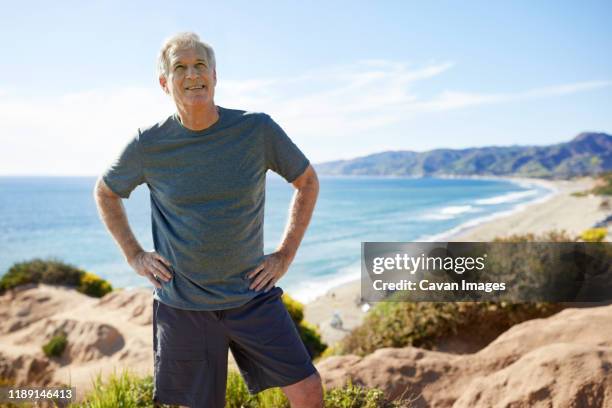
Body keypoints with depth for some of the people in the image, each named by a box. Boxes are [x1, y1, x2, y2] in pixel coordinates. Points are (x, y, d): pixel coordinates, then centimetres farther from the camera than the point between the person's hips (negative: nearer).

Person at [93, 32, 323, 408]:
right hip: (182, 304, 0)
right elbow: (105, 192, 14)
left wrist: (286, 255, 1)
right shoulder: (149, 145, -5)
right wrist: (133, 255, 4)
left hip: (252, 296, 1)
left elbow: (308, 182, 6)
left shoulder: (258, 130, -8)